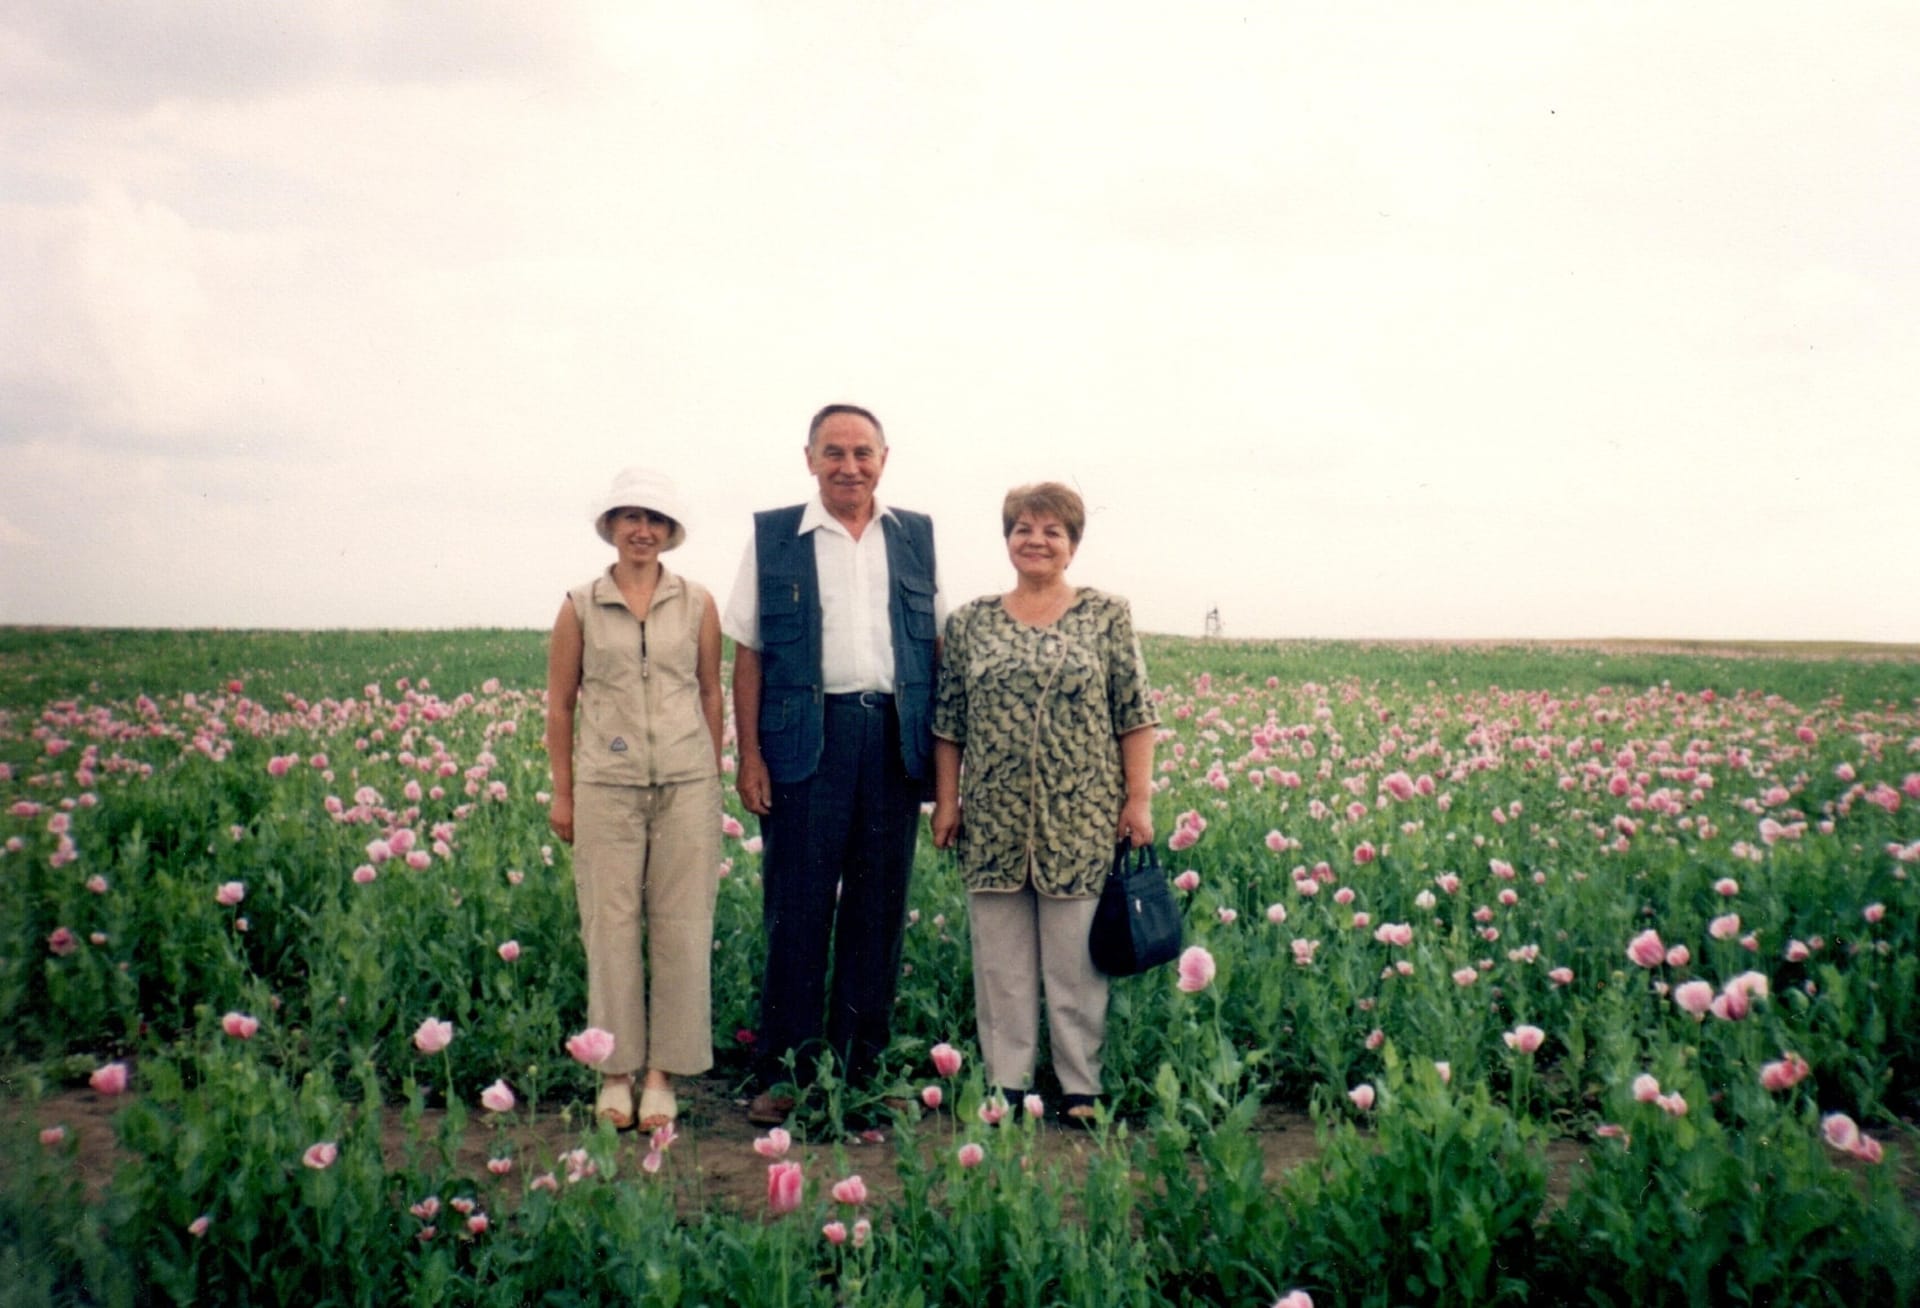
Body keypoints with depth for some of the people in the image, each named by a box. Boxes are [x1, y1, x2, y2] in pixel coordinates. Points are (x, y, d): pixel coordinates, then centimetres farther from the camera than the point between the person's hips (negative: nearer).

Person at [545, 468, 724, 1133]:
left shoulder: (697, 604, 6)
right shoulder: (580, 606, 5)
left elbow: (712, 693, 12)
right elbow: (559, 703, 9)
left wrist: (711, 777, 10)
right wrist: (562, 792, 7)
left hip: (685, 784, 1)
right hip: (607, 784, 0)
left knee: (682, 927, 1)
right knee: (610, 925, 1)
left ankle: (664, 1073, 11)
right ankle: (615, 1072, 12)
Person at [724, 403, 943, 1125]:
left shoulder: (916, 537, 12)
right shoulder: (773, 537, 5)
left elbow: (937, 645, 15)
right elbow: (748, 652, 3)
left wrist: (942, 744, 8)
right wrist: (750, 755, -4)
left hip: (895, 738, 3)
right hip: (807, 736, -2)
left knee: (879, 907, 7)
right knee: (796, 907, -1)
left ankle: (861, 1069, 18)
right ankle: (783, 1071, 10)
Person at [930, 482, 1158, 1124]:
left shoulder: (1107, 615, 3)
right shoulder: (970, 621, 7)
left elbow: (1134, 714, 2)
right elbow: (948, 722, 9)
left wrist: (1139, 799, -4)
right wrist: (946, 801, 4)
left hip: (1081, 820, -2)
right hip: (994, 822, 2)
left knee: (1077, 957, 4)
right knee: (1000, 959, 7)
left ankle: (1081, 1088, 16)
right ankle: (1004, 1085, 18)